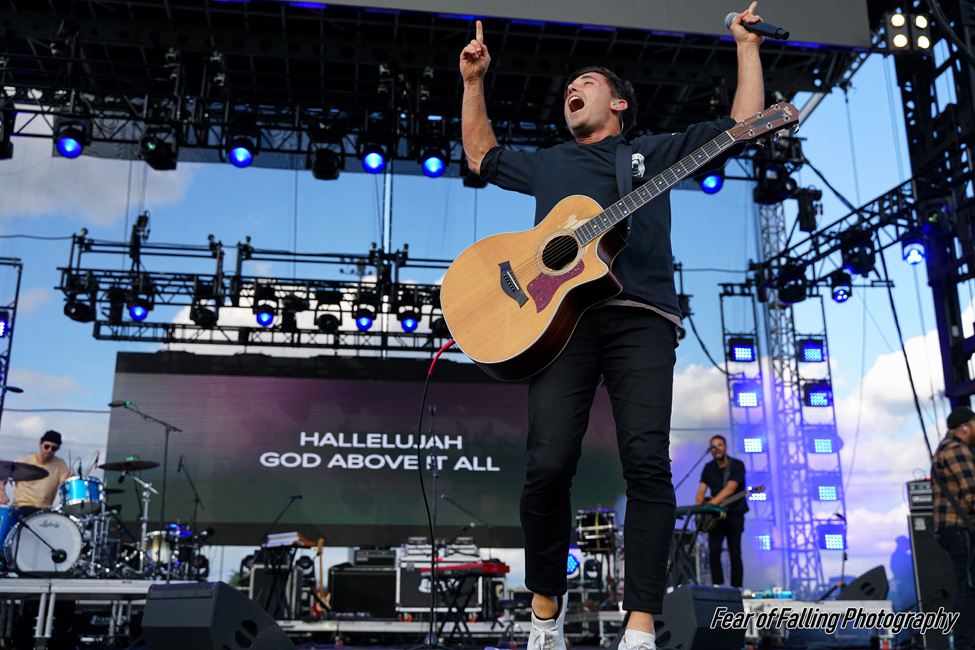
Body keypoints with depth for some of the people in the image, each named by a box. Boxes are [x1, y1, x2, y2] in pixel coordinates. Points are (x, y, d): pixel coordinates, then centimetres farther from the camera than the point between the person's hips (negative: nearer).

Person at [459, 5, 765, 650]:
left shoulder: (655, 152, 26)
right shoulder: (548, 163, 33)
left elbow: (744, 122, 26)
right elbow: (482, 155, 42)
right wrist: (474, 81, 38)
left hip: (639, 318, -1)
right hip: (560, 316, 1)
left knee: (647, 463, -16)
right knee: (549, 465, -14)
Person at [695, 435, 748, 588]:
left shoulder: (737, 465, -5)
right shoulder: (709, 468, 9)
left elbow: (730, 489, -19)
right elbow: (702, 490, 1)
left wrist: (711, 503, -31)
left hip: (734, 514, -3)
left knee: (735, 553, -2)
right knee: (714, 550, -10)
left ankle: (736, 587, 4)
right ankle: (717, 586, -7)